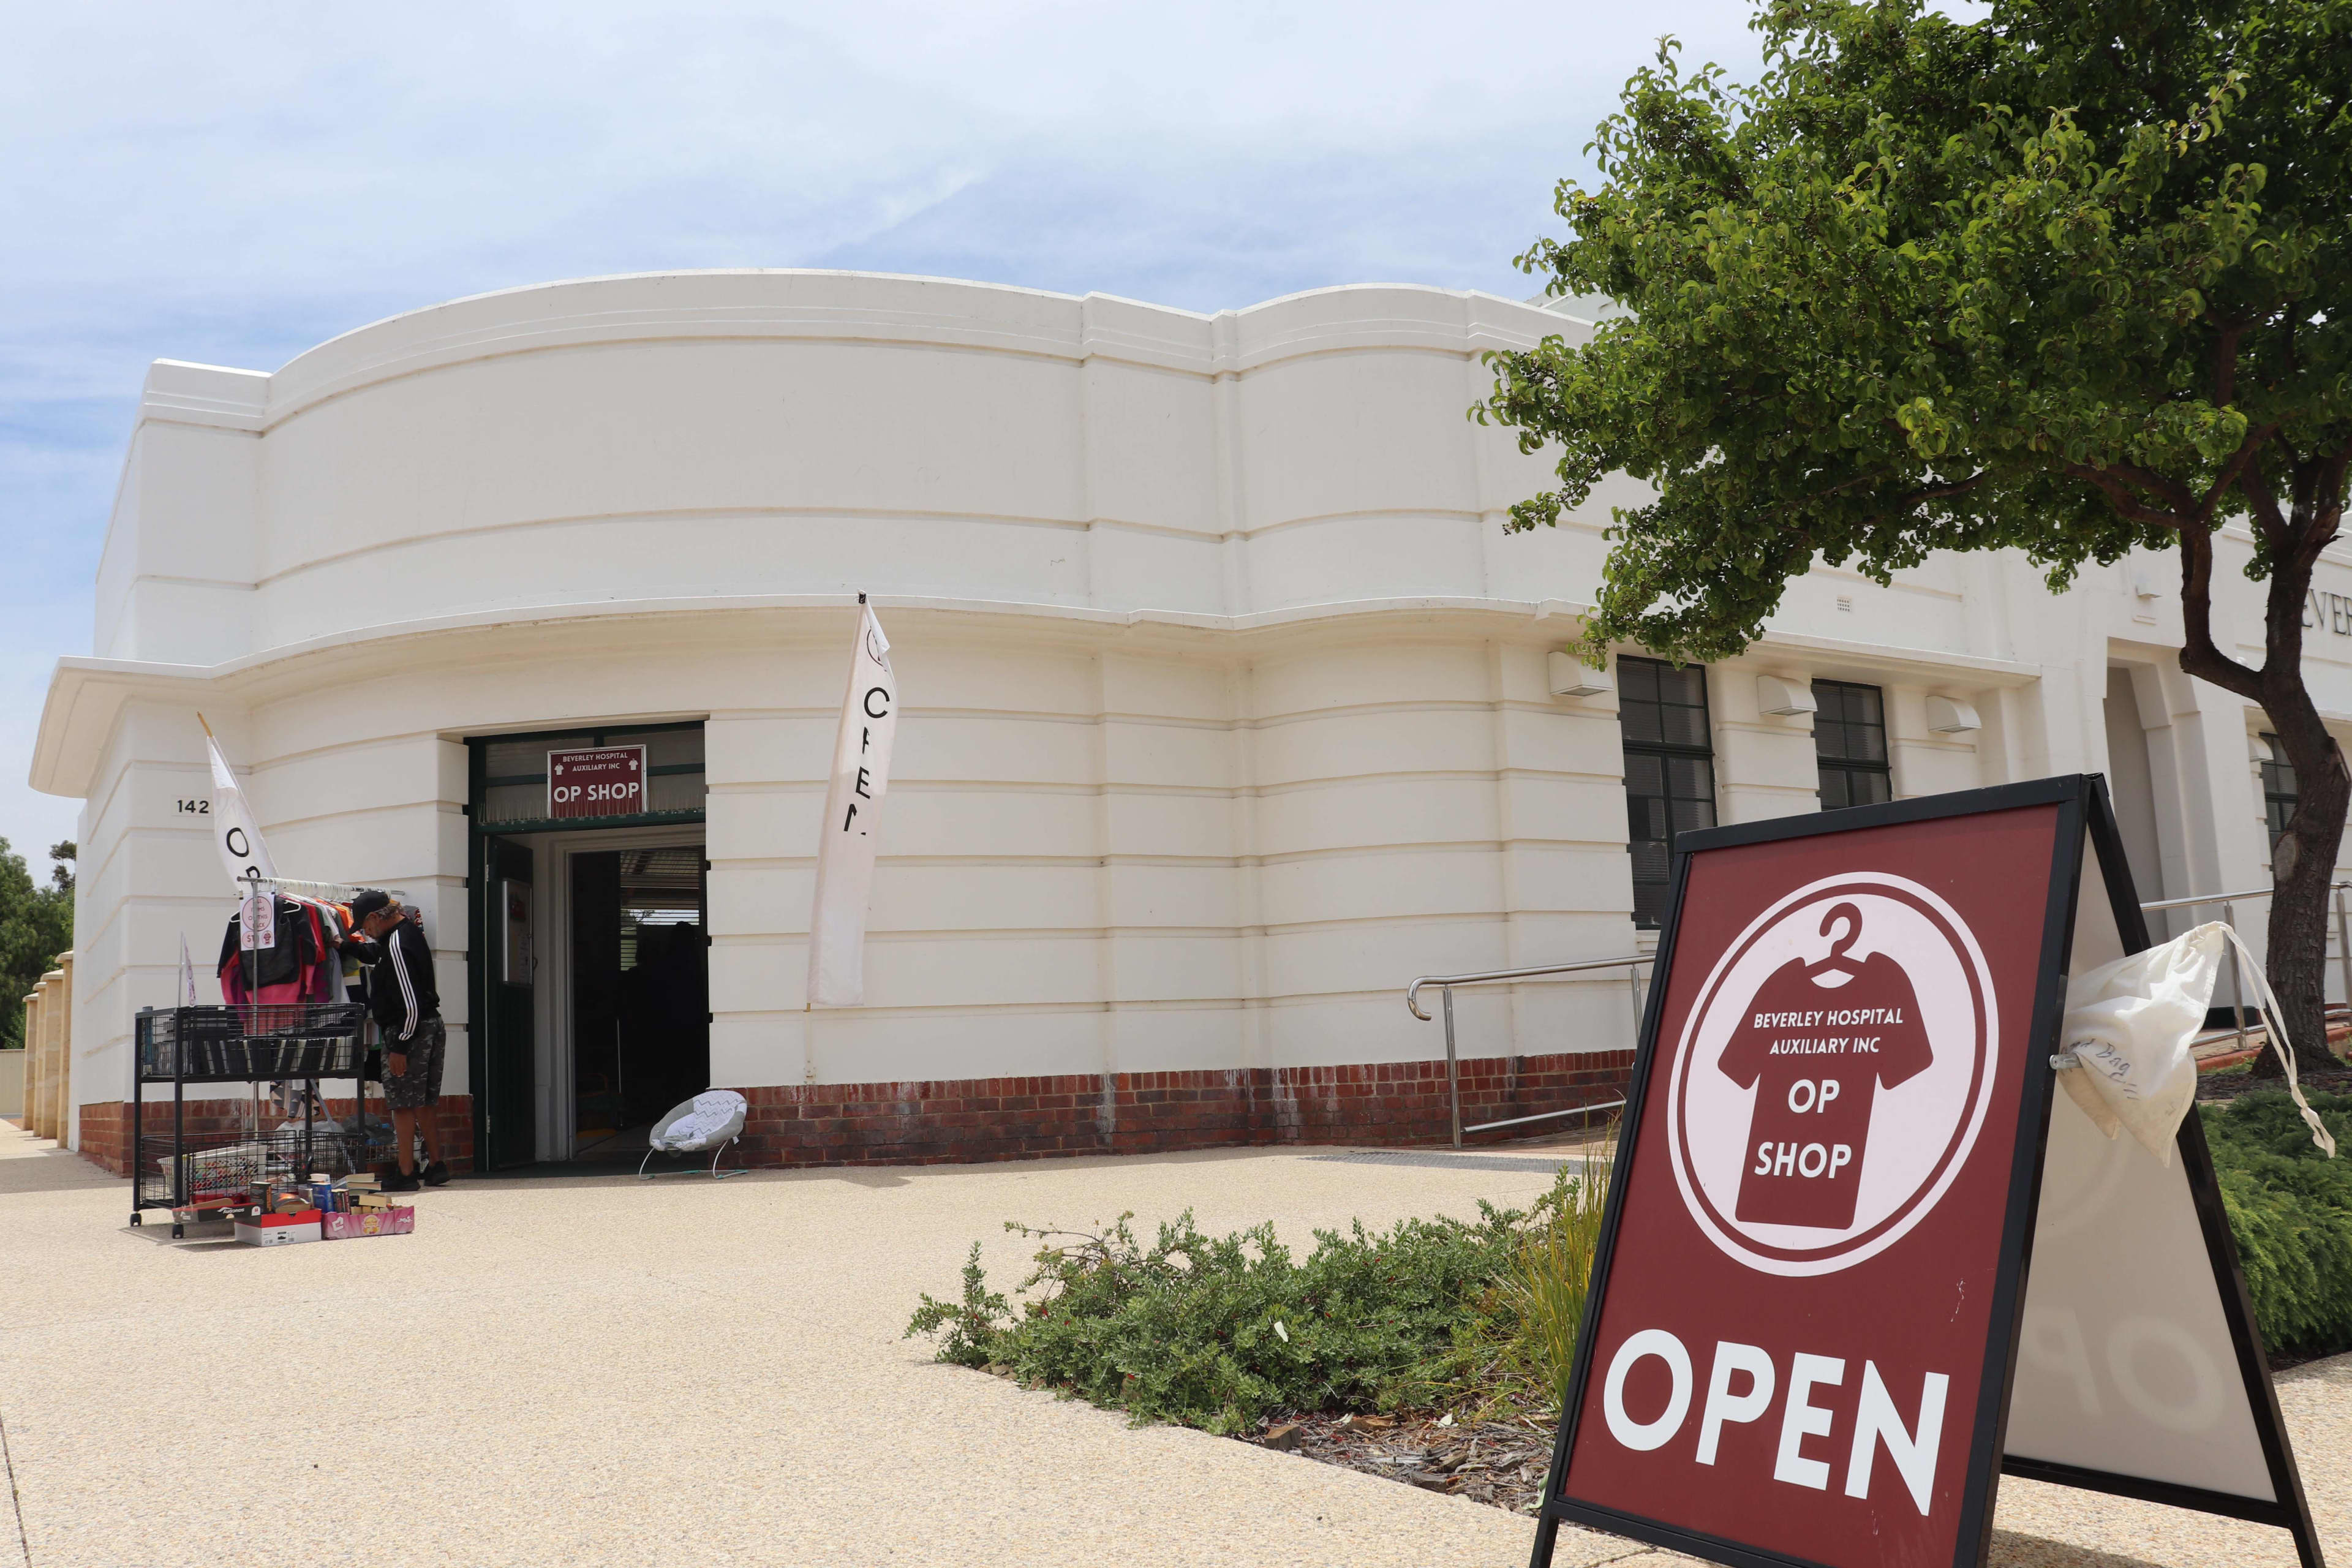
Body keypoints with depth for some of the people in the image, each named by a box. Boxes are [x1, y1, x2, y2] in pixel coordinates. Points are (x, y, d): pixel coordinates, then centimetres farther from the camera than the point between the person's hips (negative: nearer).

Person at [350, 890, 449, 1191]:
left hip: (408, 1031, -9)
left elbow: (410, 1005, -22)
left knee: (403, 1104, -2)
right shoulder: (411, 931, 11)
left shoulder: (396, 945, -18)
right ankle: (436, 1166, 21)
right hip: (432, 1027, 9)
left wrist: (400, 1047, -19)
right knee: (426, 1103, 15)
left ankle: (406, 1174, 2)